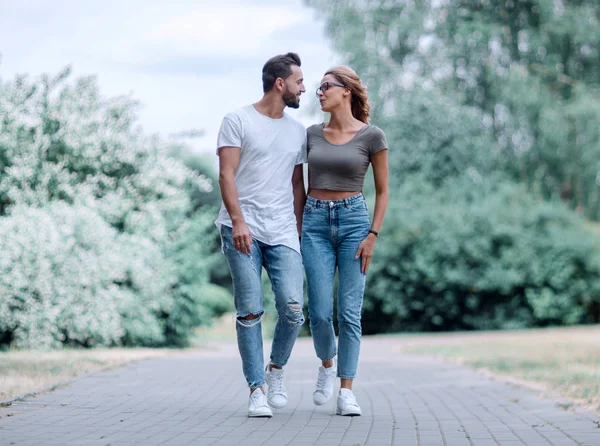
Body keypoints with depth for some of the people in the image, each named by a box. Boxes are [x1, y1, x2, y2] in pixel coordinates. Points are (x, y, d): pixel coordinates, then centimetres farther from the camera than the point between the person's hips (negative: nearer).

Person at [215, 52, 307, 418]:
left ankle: (276, 370, 15)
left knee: (293, 308, -11)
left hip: (283, 233, 4)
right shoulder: (238, 121, 2)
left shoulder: (298, 131, 18)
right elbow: (226, 174, -5)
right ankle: (257, 390, 1)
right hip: (244, 230, -4)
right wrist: (238, 221, -15)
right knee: (250, 312, -6)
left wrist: (299, 231, 13)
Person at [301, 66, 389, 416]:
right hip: (316, 221, 3)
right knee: (320, 311, -5)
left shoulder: (372, 136, -2)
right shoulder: (312, 134, 9)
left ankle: (346, 392, 1)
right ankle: (327, 367, 24)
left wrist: (373, 234, -7)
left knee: (349, 312, -4)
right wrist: (299, 225, 13)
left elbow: (382, 191, 2)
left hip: (353, 220, -2)